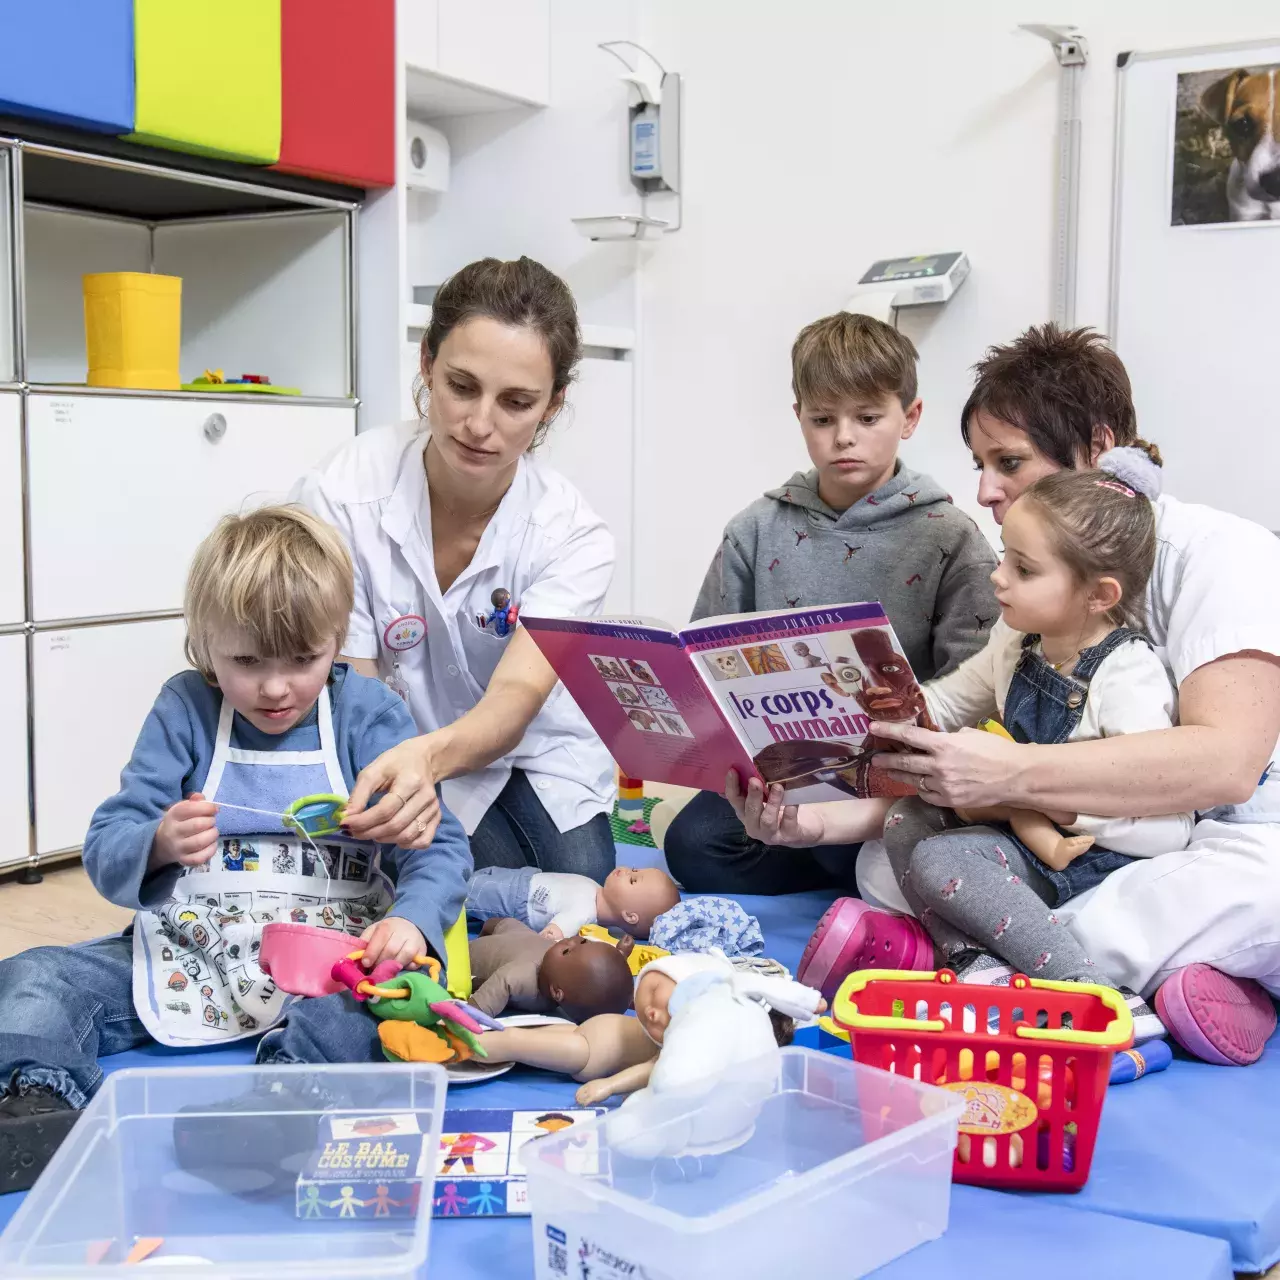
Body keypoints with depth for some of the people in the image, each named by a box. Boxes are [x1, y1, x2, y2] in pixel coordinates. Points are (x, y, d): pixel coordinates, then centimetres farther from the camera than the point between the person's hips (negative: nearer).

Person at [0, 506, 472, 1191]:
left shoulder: (366, 713, -2)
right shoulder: (185, 710, 1)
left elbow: (438, 844, -7)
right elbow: (103, 852, -2)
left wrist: (411, 920, -29)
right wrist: (158, 844, -26)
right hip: (187, 954, 3)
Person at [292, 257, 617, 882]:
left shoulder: (572, 535, -20)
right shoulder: (337, 499, -24)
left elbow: (517, 695, -36)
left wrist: (428, 755, -59)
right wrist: (389, 780, -43)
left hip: (538, 757, 2)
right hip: (404, 763, -2)